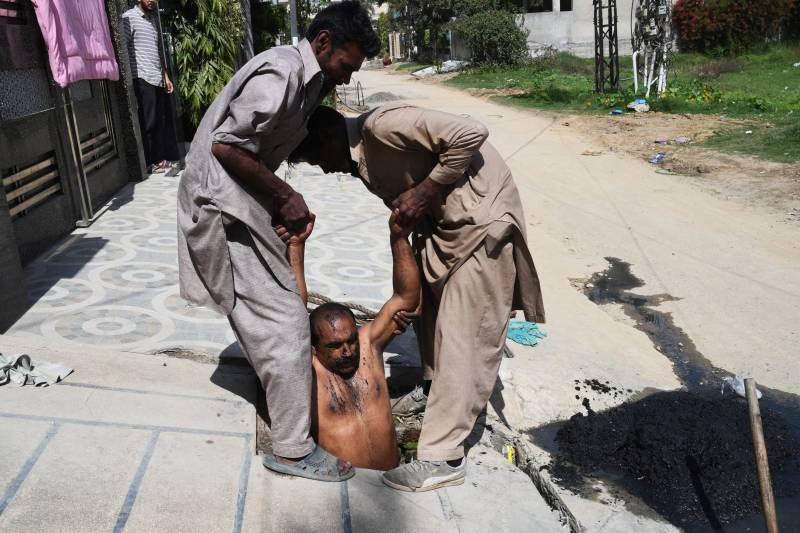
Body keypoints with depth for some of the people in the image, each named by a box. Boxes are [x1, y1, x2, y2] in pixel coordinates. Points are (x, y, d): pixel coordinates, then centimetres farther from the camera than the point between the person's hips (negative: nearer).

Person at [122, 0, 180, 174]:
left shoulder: (153, 18, 18)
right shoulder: (129, 18, -6)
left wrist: (166, 76, 17)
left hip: (159, 79, 7)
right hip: (143, 80, -7)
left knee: (164, 120, 10)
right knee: (149, 123, -3)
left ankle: (168, 157, 20)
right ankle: (151, 163, 5)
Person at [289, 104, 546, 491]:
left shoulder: (382, 126, -21)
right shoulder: (360, 156, 9)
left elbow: (471, 134, -25)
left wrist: (424, 192, -20)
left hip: (479, 216, -10)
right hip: (440, 219, 10)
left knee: (465, 335, -9)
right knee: (428, 301, 23)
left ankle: (441, 458, -5)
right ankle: (434, 390, 44)